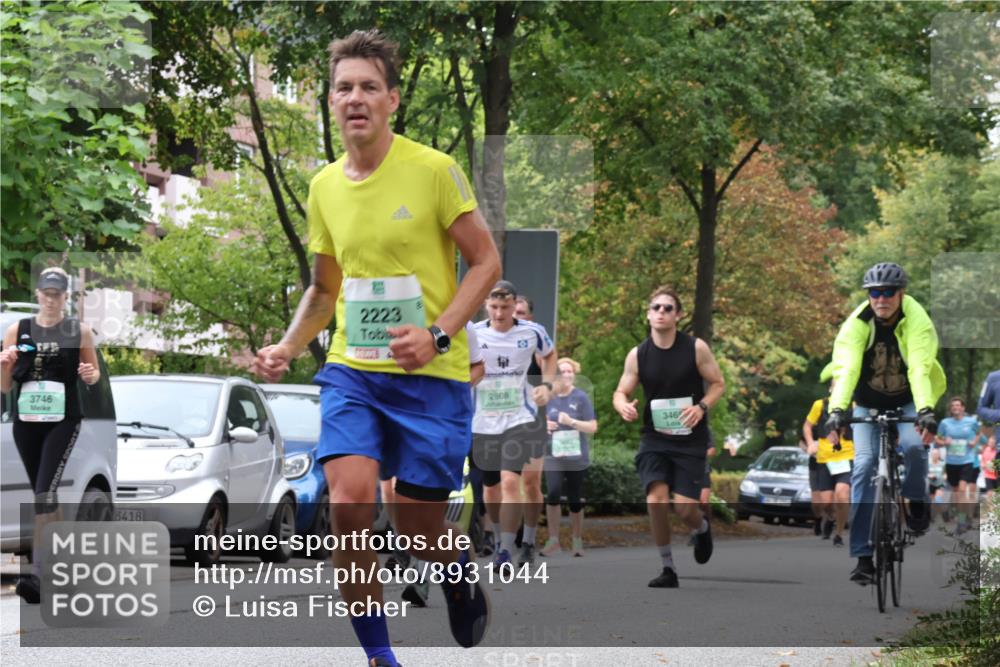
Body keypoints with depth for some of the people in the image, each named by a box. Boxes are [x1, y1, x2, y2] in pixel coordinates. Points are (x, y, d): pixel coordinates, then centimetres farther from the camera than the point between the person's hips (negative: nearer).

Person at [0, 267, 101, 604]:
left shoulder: (80, 332, 1)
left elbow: (94, 372, 14)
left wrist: (90, 375, -9)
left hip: (63, 420, -3)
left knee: (46, 491, -18)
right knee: (42, 492, 13)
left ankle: (37, 574, -24)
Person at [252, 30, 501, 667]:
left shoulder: (433, 170, -8)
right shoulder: (324, 187, 7)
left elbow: (486, 261, -4)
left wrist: (437, 334, -18)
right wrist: (289, 346, 4)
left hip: (432, 376, -3)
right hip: (352, 371, 3)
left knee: (417, 530, 0)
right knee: (349, 504, -17)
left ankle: (462, 574, 38)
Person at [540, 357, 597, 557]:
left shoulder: (581, 397, -3)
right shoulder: (549, 397, 5)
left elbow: (593, 427, -5)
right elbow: (543, 422, 18)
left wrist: (571, 422, -19)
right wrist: (544, 425, -5)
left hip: (577, 457, -1)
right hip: (553, 456, 1)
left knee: (575, 500, 5)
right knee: (553, 493, -19)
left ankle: (577, 542, 21)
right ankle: (553, 540, -10)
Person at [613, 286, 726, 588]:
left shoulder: (695, 348, -6)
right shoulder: (637, 354, -1)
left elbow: (718, 383, 2)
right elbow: (621, 392, 6)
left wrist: (701, 407, -18)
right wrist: (624, 407, -18)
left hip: (690, 439, -1)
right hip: (654, 438, 1)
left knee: (684, 507, -8)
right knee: (656, 500, -16)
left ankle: (702, 528, 32)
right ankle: (668, 568, 1)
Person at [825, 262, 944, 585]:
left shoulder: (917, 323, -23)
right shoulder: (856, 325, -20)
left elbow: (919, 369, -37)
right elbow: (845, 369, -33)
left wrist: (925, 411, -53)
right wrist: (837, 409, -50)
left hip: (908, 402, -1)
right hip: (869, 405, 1)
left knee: (914, 445, -31)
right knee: (864, 466, -15)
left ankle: (916, 503, 1)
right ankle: (862, 556, -13)